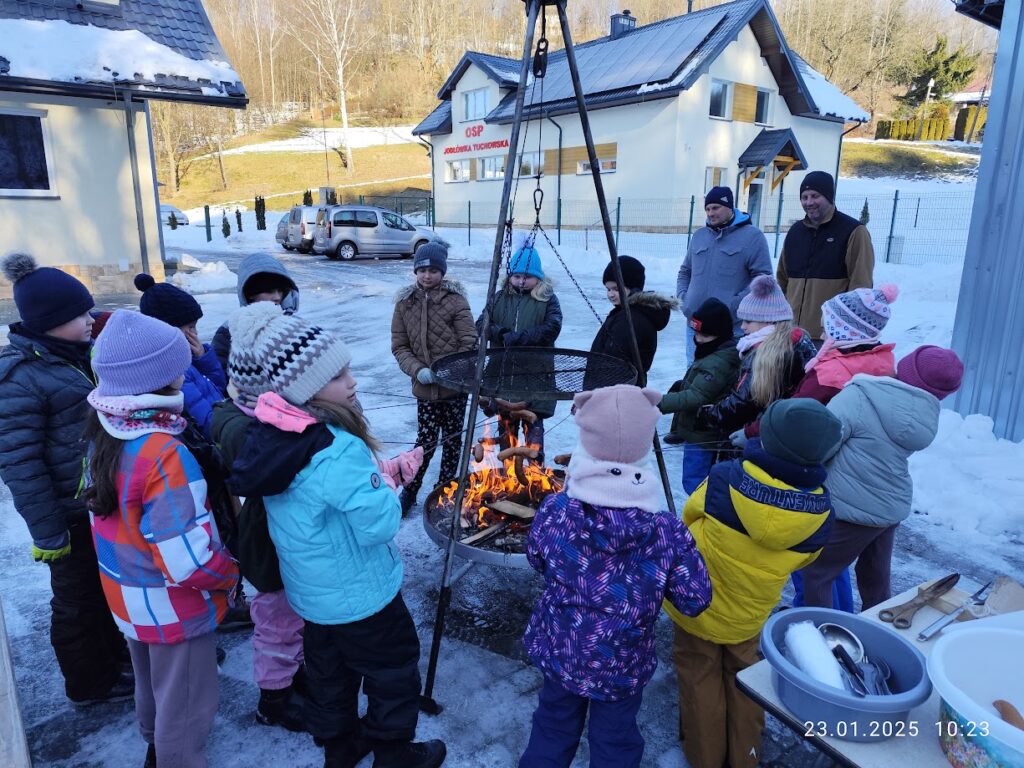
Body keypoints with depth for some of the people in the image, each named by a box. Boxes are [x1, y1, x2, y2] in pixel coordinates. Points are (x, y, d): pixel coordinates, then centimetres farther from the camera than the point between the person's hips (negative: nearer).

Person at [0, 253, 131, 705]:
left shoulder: (83, 353, 0)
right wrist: (47, 533, -18)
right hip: (72, 514, -7)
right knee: (78, 599, 14)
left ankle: (116, 650, 47)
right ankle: (90, 682, 36)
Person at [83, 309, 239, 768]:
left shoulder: (103, 434, -7)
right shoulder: (163, 455, -34)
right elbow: (188, 562, -33)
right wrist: (231, 573, -15)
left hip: (126, 597, 9)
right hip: (173, 608, -8)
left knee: (151, 686, 31)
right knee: (184, 703, 14)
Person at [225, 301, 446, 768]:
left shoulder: (270, 435, -7)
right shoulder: (338, 451, -35)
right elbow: (381, 523, -30)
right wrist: (387, 492, -13)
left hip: (311, 593, 8)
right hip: (360, 595, -8)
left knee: (329, 674, 27)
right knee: (394, 674, 17)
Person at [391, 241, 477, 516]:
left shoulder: (455, 299, -8)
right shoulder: (404, 303, 0)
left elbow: (469, 343, -9)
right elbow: (399, 346, 1)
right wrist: (417, 370, -14)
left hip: (454, 385, -1)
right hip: (425, 388, 1)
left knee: (452, 439, 11)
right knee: (426, 441, 1)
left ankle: (445, 489, 30)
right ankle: (409, 491, 21)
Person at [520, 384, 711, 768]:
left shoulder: (555, 511, -24)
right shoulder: (668, 531, -28)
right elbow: (695, 601, -14)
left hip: (558, 653, 2)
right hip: (623, 666, -1)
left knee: (553, 730, 27)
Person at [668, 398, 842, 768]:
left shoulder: (726, 478, -29)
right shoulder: (820, 512, -19)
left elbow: (690, 513, -9)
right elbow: (801, 560, 0)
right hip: (749, 616, 2)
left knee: (700, 678, 20)